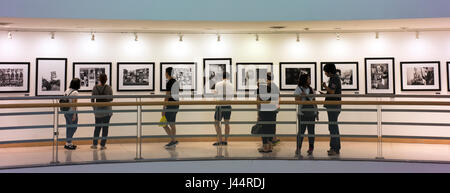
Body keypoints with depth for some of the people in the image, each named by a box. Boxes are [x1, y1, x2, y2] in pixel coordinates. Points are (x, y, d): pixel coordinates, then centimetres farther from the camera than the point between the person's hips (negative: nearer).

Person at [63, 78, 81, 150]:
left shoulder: (67, 91, 9)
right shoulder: (75, 92, -16)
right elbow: (74, 104, -18)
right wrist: (74, 114, -16)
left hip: (66, 111, 8)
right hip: (71, 112, -8)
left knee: (69, 127, 14)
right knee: (74, 127, 1)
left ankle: (68, 143, 21)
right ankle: (68, 143, 1)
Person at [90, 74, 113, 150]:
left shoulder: (95, 87, -4)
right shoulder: (108, 88, -8)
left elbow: (92, 100, 1)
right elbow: (111, 99, 0)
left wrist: (94, 108, 14)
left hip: (98, 110, 2)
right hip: (107, 110, -2)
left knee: (97, 127, 14)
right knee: (105, 127, 6)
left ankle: (94, 144, 17)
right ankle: (102, 145, 8)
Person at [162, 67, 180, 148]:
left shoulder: (169, 83, -15)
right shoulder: (176, 82, 12)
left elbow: (167, 96, -18)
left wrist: (163, 109, -15)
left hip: (170, 106, -9)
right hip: (176, 105, 9)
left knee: (164, 124, -3)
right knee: (172, 124, 12)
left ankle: (174, 140, -5)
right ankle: (173, 142, 15)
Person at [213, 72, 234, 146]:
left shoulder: (218, 84, -3)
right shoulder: (231, 85, 3)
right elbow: (231, 96, 12)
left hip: (220, 106, -3)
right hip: (228, 106, 3)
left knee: (217, 123, 4)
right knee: (227, 123, 10)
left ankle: (220, 140, -3)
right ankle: (225, 141, 11)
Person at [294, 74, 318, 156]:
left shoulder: (311, 89, 12)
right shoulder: (298, 89, -1)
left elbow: (314, 101, 14)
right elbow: (296, 101, -5)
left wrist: (317, 112, 11)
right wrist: (301, 96, -23)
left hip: (311, 113, 4)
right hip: (302, 113, -4)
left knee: (311, 130, 4)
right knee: (301, 131, -4)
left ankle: (311, 148, 11)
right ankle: (298, 148, 7)